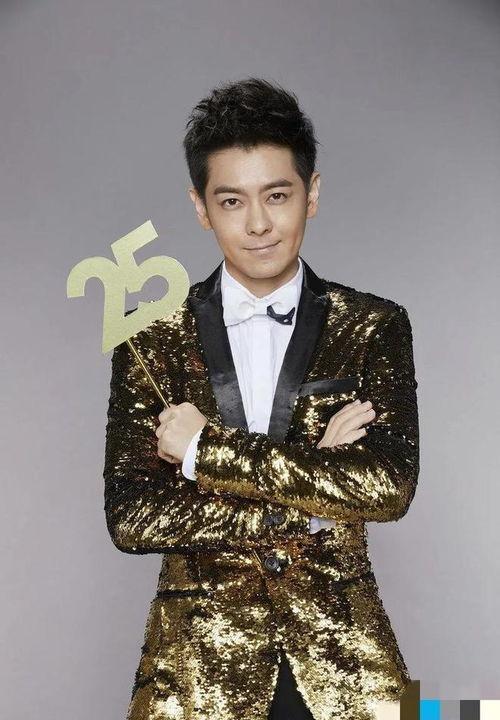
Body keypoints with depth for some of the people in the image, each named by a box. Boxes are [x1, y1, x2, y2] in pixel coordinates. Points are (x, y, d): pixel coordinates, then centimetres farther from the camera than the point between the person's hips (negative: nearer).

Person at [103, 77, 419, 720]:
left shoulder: (375, 327, 0)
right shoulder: (152, 337, 0)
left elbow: (391, 487, -13)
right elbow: (129, 517, -7)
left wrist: (208, 450, -14)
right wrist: (312, 490, -13)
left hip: (345, 656, 0)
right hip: (198, 659, 0)